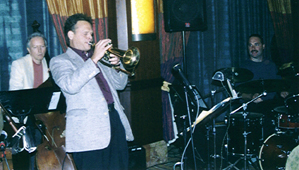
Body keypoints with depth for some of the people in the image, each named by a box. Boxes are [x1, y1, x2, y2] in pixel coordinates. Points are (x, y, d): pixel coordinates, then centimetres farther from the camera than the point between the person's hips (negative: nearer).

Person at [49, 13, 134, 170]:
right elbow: (70, 86, -17)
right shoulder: (59, 61, 4)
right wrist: (94, 60, -18)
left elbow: (120, 84, 23)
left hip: (115, 120, 6)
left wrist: (117, 64, 4)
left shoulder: (99, 58, 24)